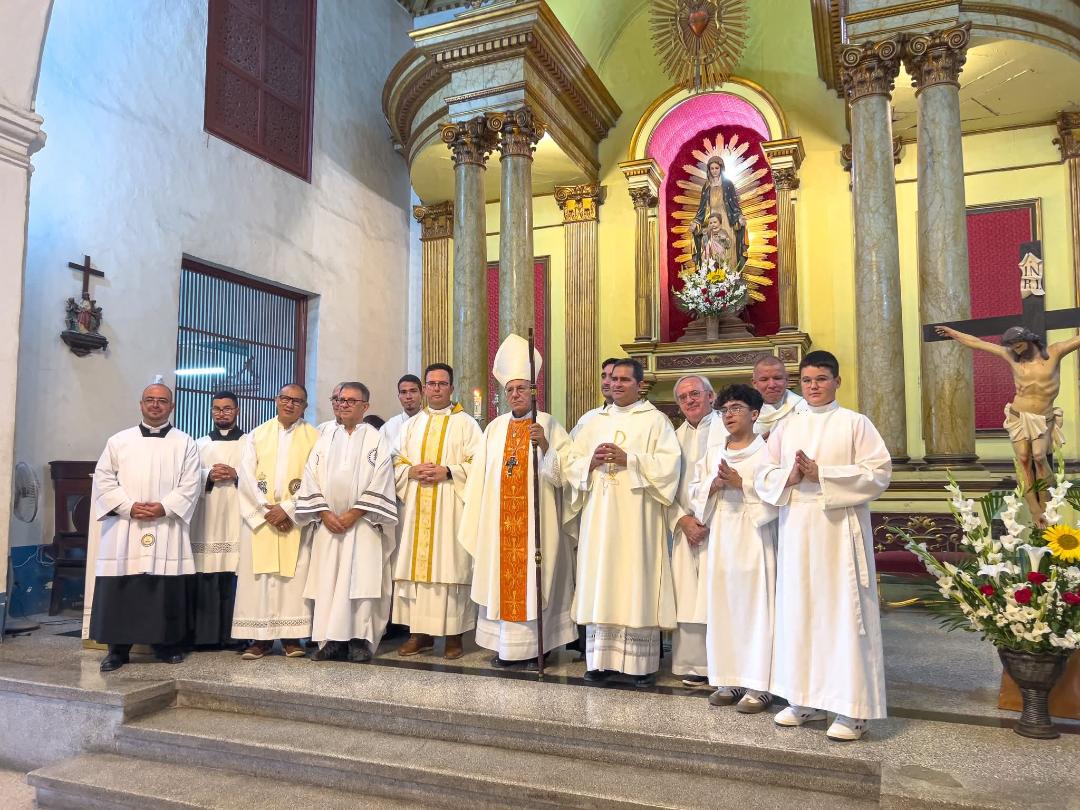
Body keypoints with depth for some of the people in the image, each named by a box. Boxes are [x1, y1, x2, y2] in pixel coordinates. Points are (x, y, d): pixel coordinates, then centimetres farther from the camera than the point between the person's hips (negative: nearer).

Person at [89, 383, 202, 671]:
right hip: (124, 528, 1)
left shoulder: (185, 443, 7)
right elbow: (103, 479, 4)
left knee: (166, 590, 2)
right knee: (120, 590, 1)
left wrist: (164, 507, -14)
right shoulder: (118, 441, 11)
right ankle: (118, 649, 10)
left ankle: (166, 643, 14)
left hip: (167, 528, -1)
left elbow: (190, 484, 0)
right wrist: (129, 506, -10)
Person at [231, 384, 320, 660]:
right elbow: (247, 475, 2)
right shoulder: (257, 435, 11)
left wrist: (287, 508, -12)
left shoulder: (314, 437, 4)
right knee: (258, 575, 0)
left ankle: (291, 637, 3)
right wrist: (266, 508, -9)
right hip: (259, 517, 2)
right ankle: (260, 637, 5)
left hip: (296, 519, -2)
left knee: (295, 576, -3)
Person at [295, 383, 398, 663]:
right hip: (328, 523, 3)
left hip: (363, 524, -3)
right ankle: (332, 640, 7)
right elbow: (311, 477, 6)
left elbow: (380, 484, -6)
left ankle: (361, 640, -1)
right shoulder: (325, 437, 12)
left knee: (362, 579, -6)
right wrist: (325, 514, -6)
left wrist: (353, 515, -12)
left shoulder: (375, 439, 2)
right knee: (328, 581, 1)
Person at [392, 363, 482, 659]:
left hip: (450, 506, -4)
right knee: (417, 564, 2)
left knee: (450, 565, -5)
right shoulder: (412, 424, 16)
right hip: (416, 505, 4)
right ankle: (420, 632, 11)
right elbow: (396, 462, 14)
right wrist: (412, 471, -7)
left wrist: (447, 471, -16)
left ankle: (453, 634, 2)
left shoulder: (466, 423, 4)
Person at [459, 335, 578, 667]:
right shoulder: (495, 428, 11)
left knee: (532, 576, -2)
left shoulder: (549, 425, 1)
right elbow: (480, 477, 10)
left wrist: (545, 446, -22)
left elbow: (563, 471, -7)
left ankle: (534, 643, 7)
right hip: (500, 521, 4)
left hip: (535, 520, -3)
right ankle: (505, 644, 12)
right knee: (502, 576, 4)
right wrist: (480, 519, 5)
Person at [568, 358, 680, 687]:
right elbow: (573, 465, 14)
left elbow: (668, 464, -8)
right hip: (599, 516, 4)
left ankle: (642, 663, 4)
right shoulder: (595, 422, 17)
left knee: (636, 584, -4)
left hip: (636, 517, -4)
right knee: (600, 585, 4)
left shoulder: (655, 420, 4)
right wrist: (592, 461, -6)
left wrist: (628, 458, -15)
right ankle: (601, 659, 11)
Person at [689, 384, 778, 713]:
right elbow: (695, 492, 12)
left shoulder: (767, 451, -1)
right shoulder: (712, 454, 15)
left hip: (754, 537, -5)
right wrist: (714, 485, -7)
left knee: (755, 605, -4)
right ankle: (730, 679, 15)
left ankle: (759, 684, 4)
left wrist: (740, 483, -17)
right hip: (721, 536, 5)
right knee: (722, 605, 6)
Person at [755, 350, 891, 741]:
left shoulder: (855, 423, 0)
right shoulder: (785, 426, 12)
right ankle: (805, 699, 20)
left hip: (839, 530, -4)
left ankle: (853, 708, 7)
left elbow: (878, 473, -8)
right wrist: (790, 476, -10)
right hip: (795, 529, 4)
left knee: (843, 612, -3)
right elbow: (764, 475, 11)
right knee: (798, 610, 8)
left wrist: (821, 474, -15)